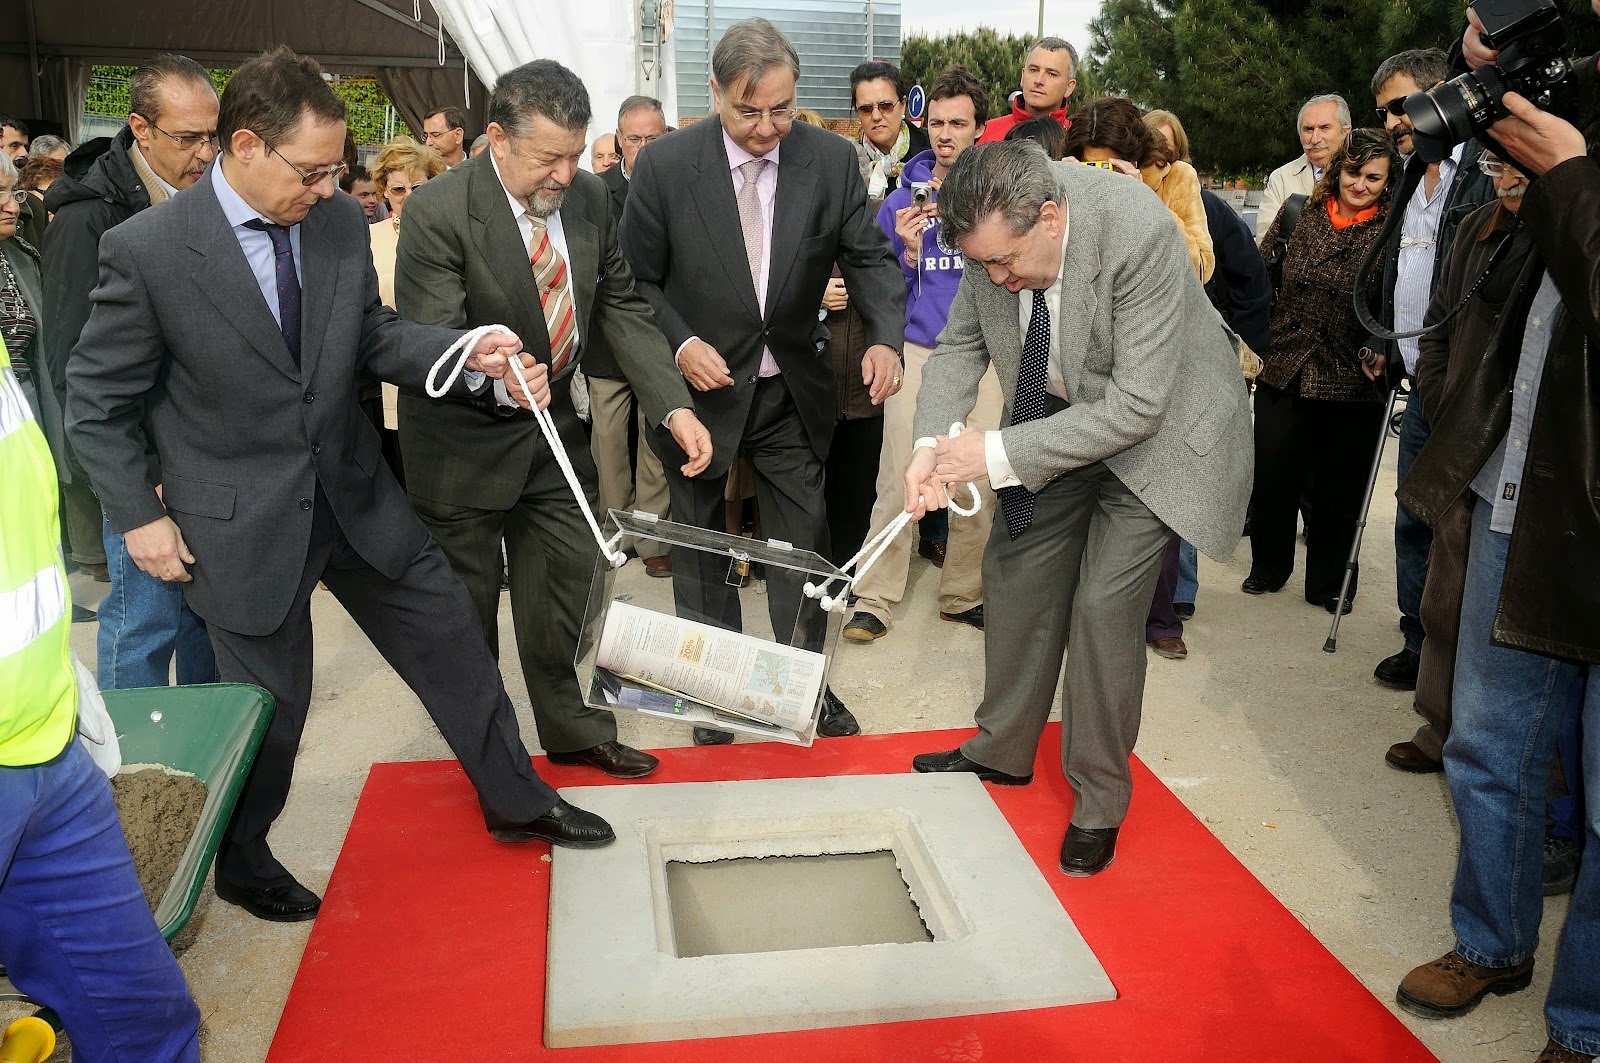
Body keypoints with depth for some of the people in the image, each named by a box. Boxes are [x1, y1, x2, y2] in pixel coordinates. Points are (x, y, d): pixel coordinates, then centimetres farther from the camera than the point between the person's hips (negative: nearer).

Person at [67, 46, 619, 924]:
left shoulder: (339, 222, -5)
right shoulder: (146, 250, -18)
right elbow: (97, 403, -7)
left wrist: (471, 355, -11)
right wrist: (139, 518, -8)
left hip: (352, 492, 5)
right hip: (240, 522, -5)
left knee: (449, 635, 12)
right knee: (269, 700, 10)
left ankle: (515, 801, 33)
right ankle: (239, 859, 40)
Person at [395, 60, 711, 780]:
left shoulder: (589, 198, -5)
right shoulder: (437, 213, -23)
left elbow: (622, 308, -2)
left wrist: (675, 406, -14)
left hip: (551, 424, 5)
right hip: (463, 439, -5)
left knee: (563, 586, 16)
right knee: (469, 603, 11)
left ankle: (570, 728, 37)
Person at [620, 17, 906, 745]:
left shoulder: (832, 159, -7)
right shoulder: (665, 164, -12)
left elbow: (867, 256, -1)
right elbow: (636, 281, -5)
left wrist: (884, 336, -18)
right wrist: (680, 345, -20)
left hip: (791, 390, 2)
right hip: (701, 385, -1)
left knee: (803, 542, 10)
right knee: (700, 547, 13)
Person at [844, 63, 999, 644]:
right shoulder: (903, 199, 7)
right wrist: (906, 252, -11)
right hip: (917, 349, 0)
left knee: (981, 481, 2)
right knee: (898, 477, -4)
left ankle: (963, 594, 18)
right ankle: (875, 597, 5)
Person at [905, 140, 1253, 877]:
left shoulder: (1139, 236, -35)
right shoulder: (997, 234, -17)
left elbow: (1137, 406, -33)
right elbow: (961, 343, -3)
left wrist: (1001, 454, -34)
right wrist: (931, 443, -21)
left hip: (1158, 426, -6)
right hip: (1062, 415, 6)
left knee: (1104, 605, -11)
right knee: (1015, 574, 9)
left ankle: (1100, 799, 10)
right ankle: (1004, 752, 30)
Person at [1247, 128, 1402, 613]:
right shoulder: (1299, 214, 4)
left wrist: (1385, 350, -17)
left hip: (1352, 379, -2)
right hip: (1283, 369, 2)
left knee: (1339, 488, 9)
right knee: (1272, 477, 6)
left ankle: (1329, 581, 27)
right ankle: (1268, 566, 29)